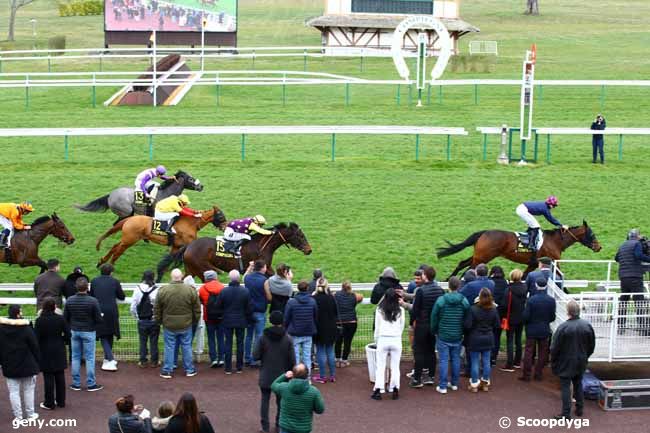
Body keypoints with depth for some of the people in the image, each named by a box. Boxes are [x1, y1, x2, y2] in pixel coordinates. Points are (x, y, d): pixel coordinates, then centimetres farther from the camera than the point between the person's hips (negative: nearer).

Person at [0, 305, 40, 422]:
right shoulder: (26, 328, -14)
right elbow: (34, 346, -9)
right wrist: (37, 361, 3)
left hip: (10, 366, 2)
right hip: (27, 365, -2)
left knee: (13, 391, 5)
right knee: (28, 390, 10)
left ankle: (17, 415, 5)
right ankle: (30, 414, 16)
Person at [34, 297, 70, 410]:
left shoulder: (40, 320, -14)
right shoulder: (60, 319, -7)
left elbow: (36, 338, -12)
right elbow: (67, 334, -4)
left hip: (45, 353, -3)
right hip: (59, 352, 3)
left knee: (48, 378, 3)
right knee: (60, 376, 13)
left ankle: (49, 403, 8)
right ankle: (61, 401, 20)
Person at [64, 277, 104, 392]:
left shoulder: (70, 300, -5)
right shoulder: (93, 301, -16)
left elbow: (65, 318, 2)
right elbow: (98, 319, -13)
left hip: (74, 331, 3)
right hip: (88, 332, -3)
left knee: (75, 357, 11)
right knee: (90, 358, 4)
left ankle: (76, 383, 13)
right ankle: (91, 384, 7)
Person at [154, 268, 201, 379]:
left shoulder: (162, 291, -9)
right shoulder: (191, 290, -8)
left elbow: (157, 309, 0)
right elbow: (197, 309, 1)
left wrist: (158, 320, 15)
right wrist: (195, 320, 16)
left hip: (169, 325, -1)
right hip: (186, 325, 1)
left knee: (169, 348, 8)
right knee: (187, 347, 12)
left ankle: (167, 370, 11)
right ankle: (189, 370, 19)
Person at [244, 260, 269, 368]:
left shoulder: (248, 278, 0)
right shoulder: (264, 280, -17)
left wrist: (250, 267, 25)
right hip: (260, 312, -6)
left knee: (248, 336, 17)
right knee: (258, 337, 1)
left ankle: (247, 359, 22)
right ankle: (254, 361, 0)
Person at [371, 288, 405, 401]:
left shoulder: (379, 310, -2)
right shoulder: (400, 311, 0)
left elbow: (377, 328, 3)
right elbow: (402, 327, 8)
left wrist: (376, 341, 15)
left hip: (383, 340, -1)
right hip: (396, 340, 1)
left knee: (380, 366, 4)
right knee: (395, 367, 7)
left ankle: (378, 390, 0)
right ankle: (395, 390, 5)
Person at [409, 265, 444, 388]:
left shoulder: (421, 290, -17)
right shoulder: (440, 290, 0)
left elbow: (415, 309, -14)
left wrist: (414, 319, 3)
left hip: (422, 324, -6)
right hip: (435, 325, 6)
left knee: (419, 351, 0)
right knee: (431, 350, 15)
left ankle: (417, 379, -1)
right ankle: (430, 376, 20)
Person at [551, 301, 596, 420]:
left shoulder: (563, 328, -21)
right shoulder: (587, 326, -5)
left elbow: (555, 347, -14)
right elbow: (592, 345, 7)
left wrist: (553, 361, 0)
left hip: (566, 363, -5)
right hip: (581, 362, 5)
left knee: (566, 386, 0)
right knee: (578, 384, 20)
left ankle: (566, 413, -1)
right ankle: (579, 409, 27)